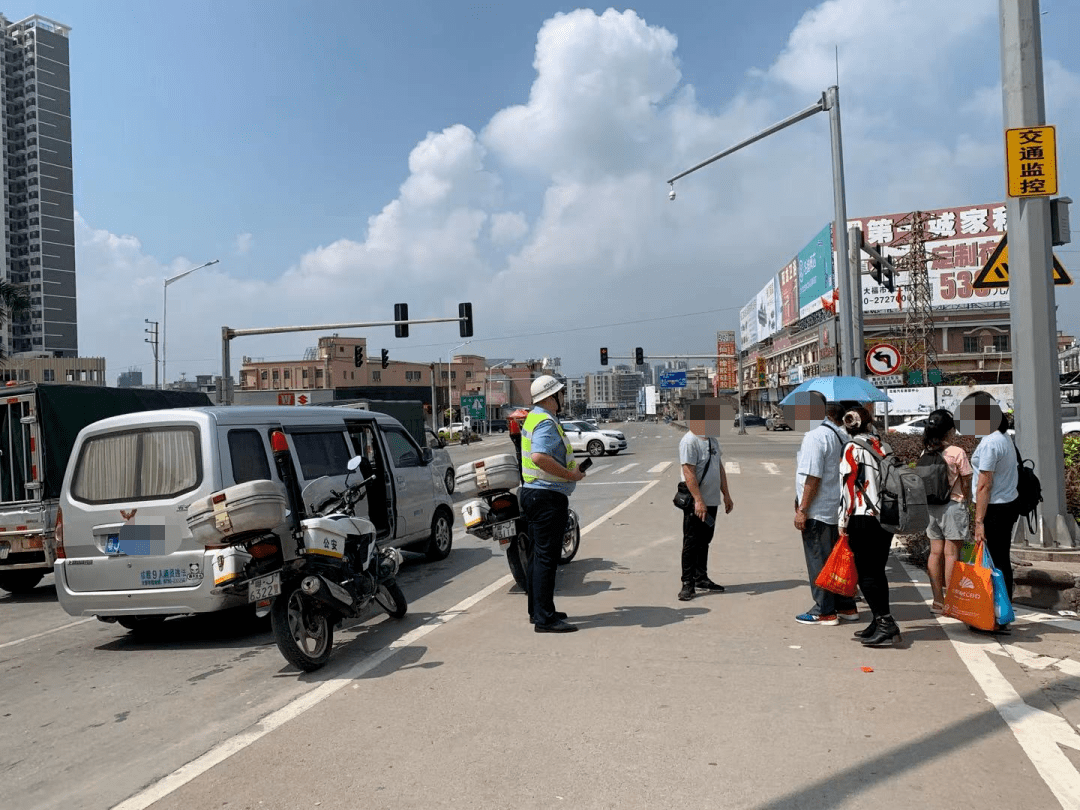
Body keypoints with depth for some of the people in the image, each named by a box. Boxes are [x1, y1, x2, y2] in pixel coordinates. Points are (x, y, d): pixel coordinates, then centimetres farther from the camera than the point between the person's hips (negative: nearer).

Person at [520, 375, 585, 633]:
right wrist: (570, 474, -23)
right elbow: (540, 457, -32)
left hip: (534, 493, 11)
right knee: (546, 557, -8)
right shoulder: (546, 422, -17)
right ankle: (545, 618, -4)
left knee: (539, 555, 16)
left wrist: (571, 467, 18)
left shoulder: (534, 418, 16)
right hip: (548, 496, -11)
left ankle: (537, 610, 26)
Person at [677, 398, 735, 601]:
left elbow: (720, 469, 19)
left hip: (711, 501, 8)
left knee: (705, 541, 16)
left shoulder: (712, 440, 12)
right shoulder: (689, 442, -16)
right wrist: (698, 500, -25)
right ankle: (688, 583, 5)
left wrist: (726, 495, 18)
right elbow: (688, 473, -21)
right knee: (691, 543, -1)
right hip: (696, 503, -8)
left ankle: (701, 578, 26)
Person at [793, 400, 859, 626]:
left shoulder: (815, 437, -17)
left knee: (818, 562, 1)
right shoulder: (842, 437, 9)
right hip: (838, 510, 9)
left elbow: (813, 476, -22)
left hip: (818, 511, -9)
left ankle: (824, 611, 7)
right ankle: (847, 607, 25)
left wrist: (802, 509, -17)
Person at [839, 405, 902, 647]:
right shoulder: (881, 446, 9)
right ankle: (879, 623, 17)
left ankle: (886, 622, -8)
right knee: (877, 571, 13)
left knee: (866, 574, -2)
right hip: (886, 516, 6)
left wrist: (844, 521, -4)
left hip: (863, 519, -6)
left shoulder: (852, 449, -8)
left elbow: (849, 486, -10)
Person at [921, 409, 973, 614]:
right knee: (951, 553, 0)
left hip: (931, 507, 5)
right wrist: (967, 501, 8)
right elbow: (966, 483, -6)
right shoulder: (957, 452, -11)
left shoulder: (925, 453, 3)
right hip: (953, 505, -5)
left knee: (936, 552, 8)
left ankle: (938, 601, 14)